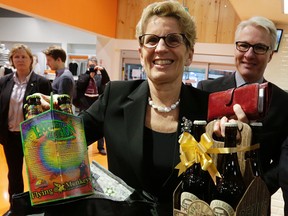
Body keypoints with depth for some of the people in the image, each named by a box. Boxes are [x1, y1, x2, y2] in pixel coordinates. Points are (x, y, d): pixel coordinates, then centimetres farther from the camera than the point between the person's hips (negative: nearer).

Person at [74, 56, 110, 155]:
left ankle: (101, 147, 19)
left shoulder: (100, 76, 5)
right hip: (85, 104, 0)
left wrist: (103, 70, -24)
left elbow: (107, 81, -13)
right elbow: (79, 85, -14)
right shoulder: (83, 76, 4)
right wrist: (89, 75, -13)